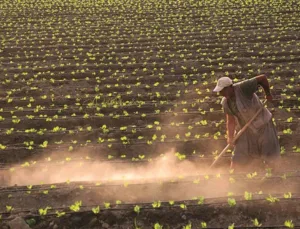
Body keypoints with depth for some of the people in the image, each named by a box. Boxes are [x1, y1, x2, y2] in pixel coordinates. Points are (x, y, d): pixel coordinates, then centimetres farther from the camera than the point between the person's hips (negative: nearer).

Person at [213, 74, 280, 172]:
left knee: (271, 156, 7)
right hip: (245, 130, 4)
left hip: (262, 124, -4)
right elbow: (231, 121, -4)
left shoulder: (243, 87, -27)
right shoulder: (225, 103, -8)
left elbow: (262, 78, -22)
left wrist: (268, 94, -10)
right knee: (238, 160, 1)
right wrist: (230, 137, -12)